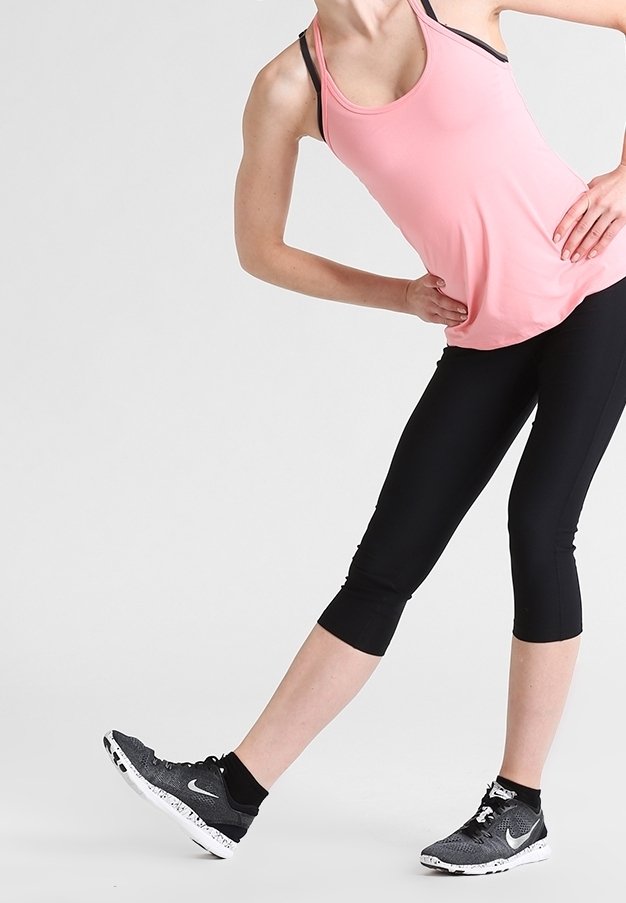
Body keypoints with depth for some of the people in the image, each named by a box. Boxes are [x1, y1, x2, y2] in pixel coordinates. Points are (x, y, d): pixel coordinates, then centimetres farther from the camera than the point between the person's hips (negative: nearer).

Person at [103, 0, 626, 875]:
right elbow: (259, 248, 8)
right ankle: (233, 789, 8)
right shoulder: (289, 87, -3)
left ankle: (521, 806, 4)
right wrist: (402, 296, 1)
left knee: (537, 526, -11)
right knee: (387, 560, 2)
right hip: (488, 334, 3)